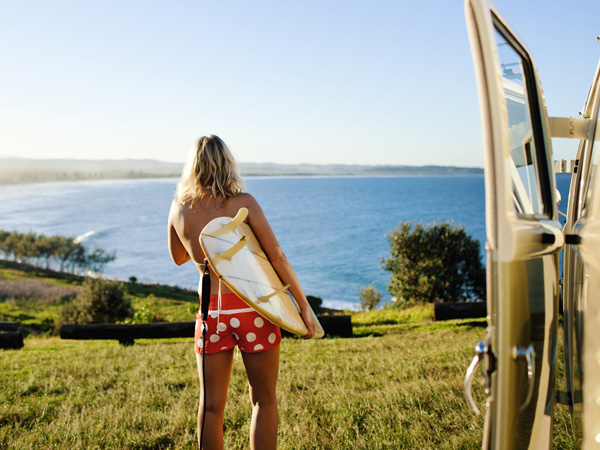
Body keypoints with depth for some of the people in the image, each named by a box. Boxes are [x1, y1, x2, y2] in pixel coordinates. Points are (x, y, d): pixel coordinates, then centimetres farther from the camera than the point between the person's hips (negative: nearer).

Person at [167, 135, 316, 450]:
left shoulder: (179, 208, 1)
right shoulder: (243, 202, -8)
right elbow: (277, 258, -9)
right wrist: (304, 306, -3)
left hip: (211, 314, 3)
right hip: (253, 309, -2)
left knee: (211, 406, 14)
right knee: (264, 401, 13)